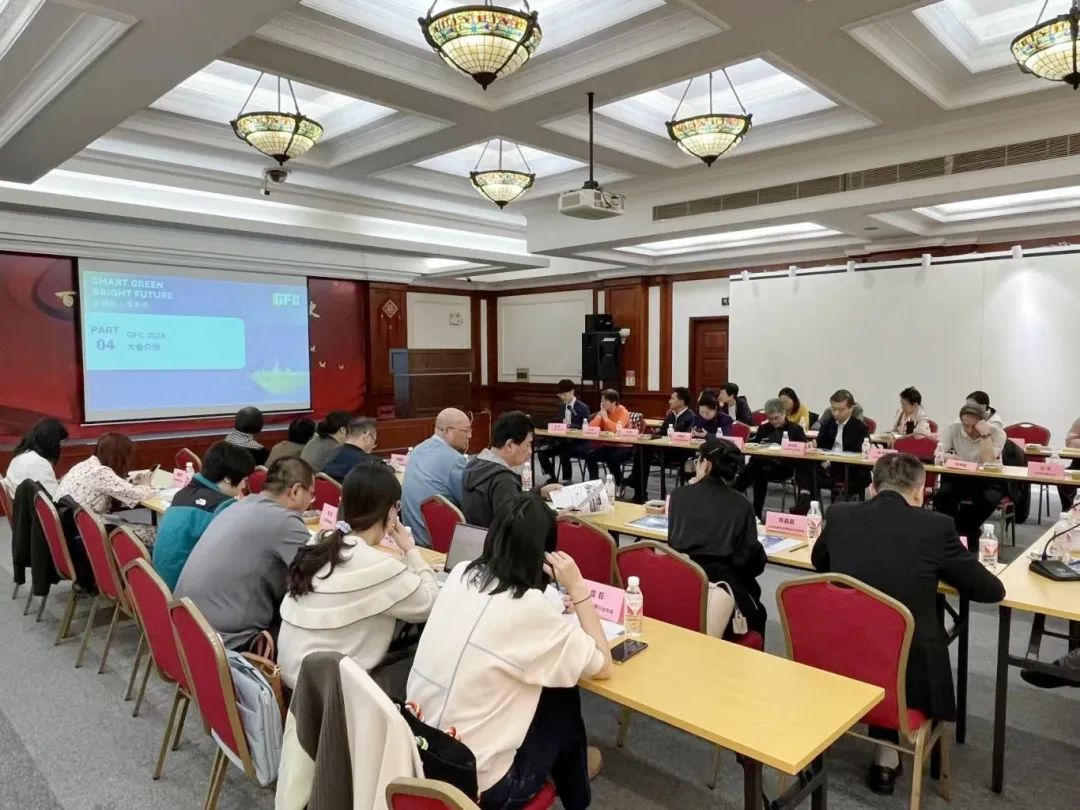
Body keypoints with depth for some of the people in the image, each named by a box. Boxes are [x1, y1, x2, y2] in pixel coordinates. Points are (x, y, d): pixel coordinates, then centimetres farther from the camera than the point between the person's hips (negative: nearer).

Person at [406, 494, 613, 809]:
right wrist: (578, 589, -8)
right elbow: (603, 665, -8)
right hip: (474, 783, -6)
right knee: (562, 697, 16)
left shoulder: (460, 574, -3)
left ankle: (564, 769, 42)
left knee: (551, 681, 17)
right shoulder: (529, 608, -22)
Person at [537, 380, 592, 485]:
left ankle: (566, 481, -19)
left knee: (564, 453, -35)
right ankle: (551, 478, 4)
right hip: (563, 441, 7)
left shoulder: (583, 408, -7)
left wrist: (570, 425, -27)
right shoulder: (562, 407, 13)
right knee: (542, 452, -11)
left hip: (579, 444, -7)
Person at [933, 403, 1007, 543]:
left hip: (988, 480, -1)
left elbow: (988, 461, -24)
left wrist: (985, 434, -27)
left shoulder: (997, 433, -11)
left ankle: (966, 532, -9)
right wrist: (949, 458, -38)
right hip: (959, 477, 1)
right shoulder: (952, 429, -6)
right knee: (942, 495, -29)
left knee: (987, 499, -33)